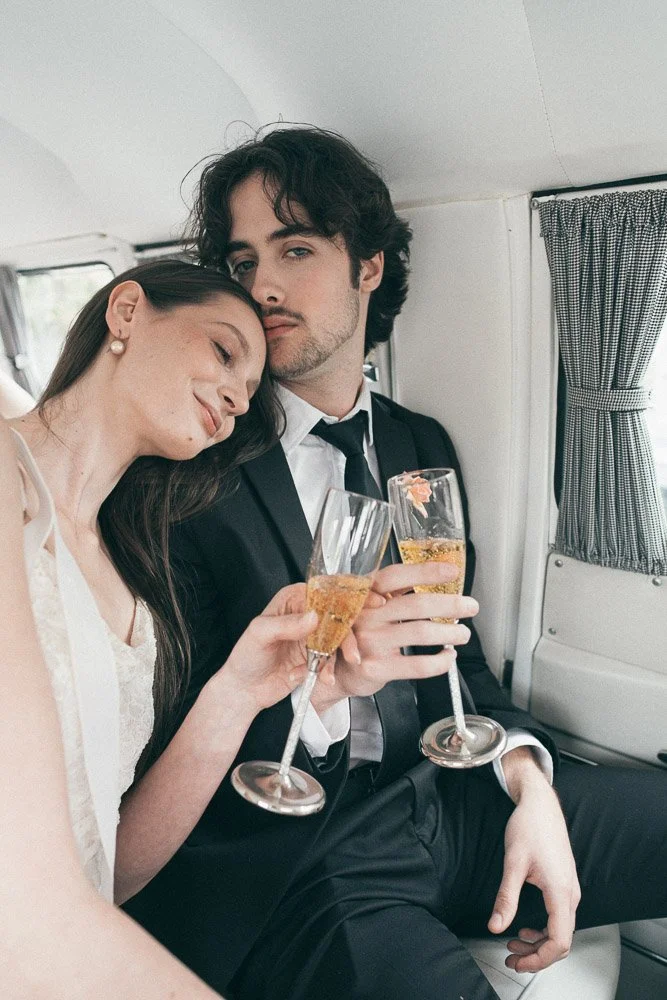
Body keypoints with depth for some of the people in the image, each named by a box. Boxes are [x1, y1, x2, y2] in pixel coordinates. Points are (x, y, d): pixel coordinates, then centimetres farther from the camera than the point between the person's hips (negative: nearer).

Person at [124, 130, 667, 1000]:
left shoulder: (424, 447, 9)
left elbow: (456, 648, 12)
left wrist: (527, 778, -4)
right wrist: (326, 677, -27)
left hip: (441, 796, 6)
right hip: (292, 856, -5)